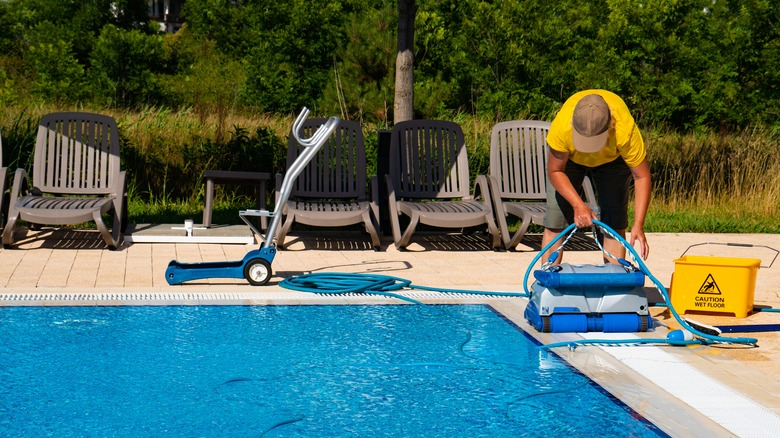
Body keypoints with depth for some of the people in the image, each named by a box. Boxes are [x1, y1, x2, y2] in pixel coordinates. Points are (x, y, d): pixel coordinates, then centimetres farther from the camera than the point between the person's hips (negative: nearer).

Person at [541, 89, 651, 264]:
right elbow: (555, 171, -24)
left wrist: (638, 225, -38)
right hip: (568, 155, 0)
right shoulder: (561, 126, -41)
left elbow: (642, 177, -31)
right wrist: (578, 205, -36)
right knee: (555, 221, -8)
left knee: (615, 223, -7)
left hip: (612, 158, 0)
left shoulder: (625, 130, -42)